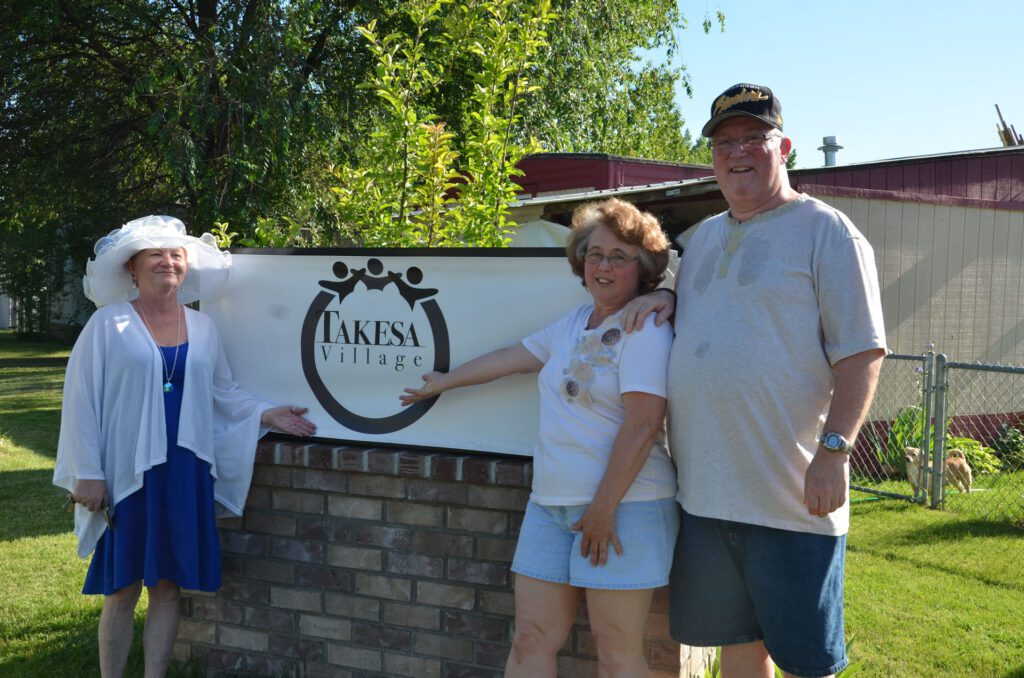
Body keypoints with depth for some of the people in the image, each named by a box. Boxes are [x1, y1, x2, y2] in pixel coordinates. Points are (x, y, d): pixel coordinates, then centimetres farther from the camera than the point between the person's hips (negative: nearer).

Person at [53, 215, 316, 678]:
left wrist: (267, 414, 1)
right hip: (126, 471, -3)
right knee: (122, 589, 4)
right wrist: (87, 472, -9)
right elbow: (82, 399, -5)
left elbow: (222, 394, 16)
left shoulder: (202, 328, 9)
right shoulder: (109, 324, -4)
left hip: (185, 473, 4)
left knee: (168, 585, 9)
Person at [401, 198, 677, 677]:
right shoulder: (573, 324, 16)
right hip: (551, 503, 8)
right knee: (531, 639, 6)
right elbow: (511, 357, 28)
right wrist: (445, 382, 38)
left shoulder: (645, 331, -10)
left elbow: (643, 424, -18)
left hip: (624, 505, -7)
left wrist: (604, 508, -19)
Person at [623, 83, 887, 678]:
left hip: (791, 496, -6)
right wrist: (666, 299, 7)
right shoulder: (704, 237, 17)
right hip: (705, 489, 6)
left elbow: (862, 352, -10)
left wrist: (833, 450, -18)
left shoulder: (825, 231, -4)